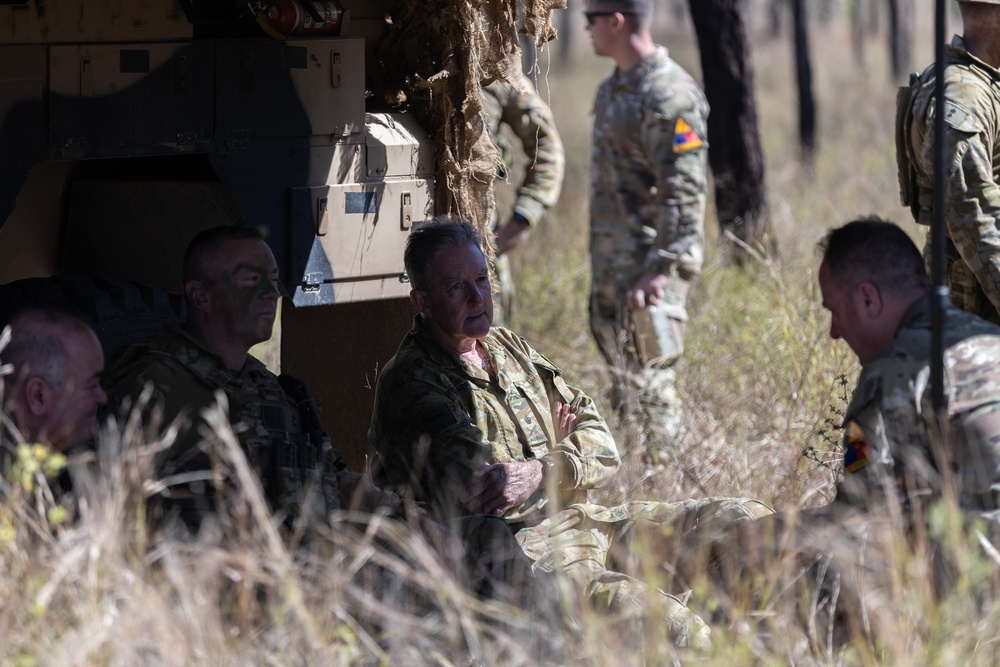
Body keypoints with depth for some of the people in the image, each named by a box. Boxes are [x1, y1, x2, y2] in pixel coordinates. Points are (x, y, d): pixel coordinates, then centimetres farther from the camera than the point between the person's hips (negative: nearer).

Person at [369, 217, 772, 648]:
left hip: (580, 520, 9)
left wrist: (540, 471, -12)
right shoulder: (411, 383, -7)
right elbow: (481, 490, -19)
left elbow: (601, 445, 12)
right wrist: (559, 446, 1)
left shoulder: (509, 348, 17)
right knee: (666, 622, -35)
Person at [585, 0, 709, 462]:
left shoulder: (670, 96, -18)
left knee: (648, 382, -6)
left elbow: (684, 194, -22)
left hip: (649, 262, -10)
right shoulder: (614, 88, 12)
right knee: (622, 372, 15)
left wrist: (659, 269, -26)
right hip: (611, 260, 10)